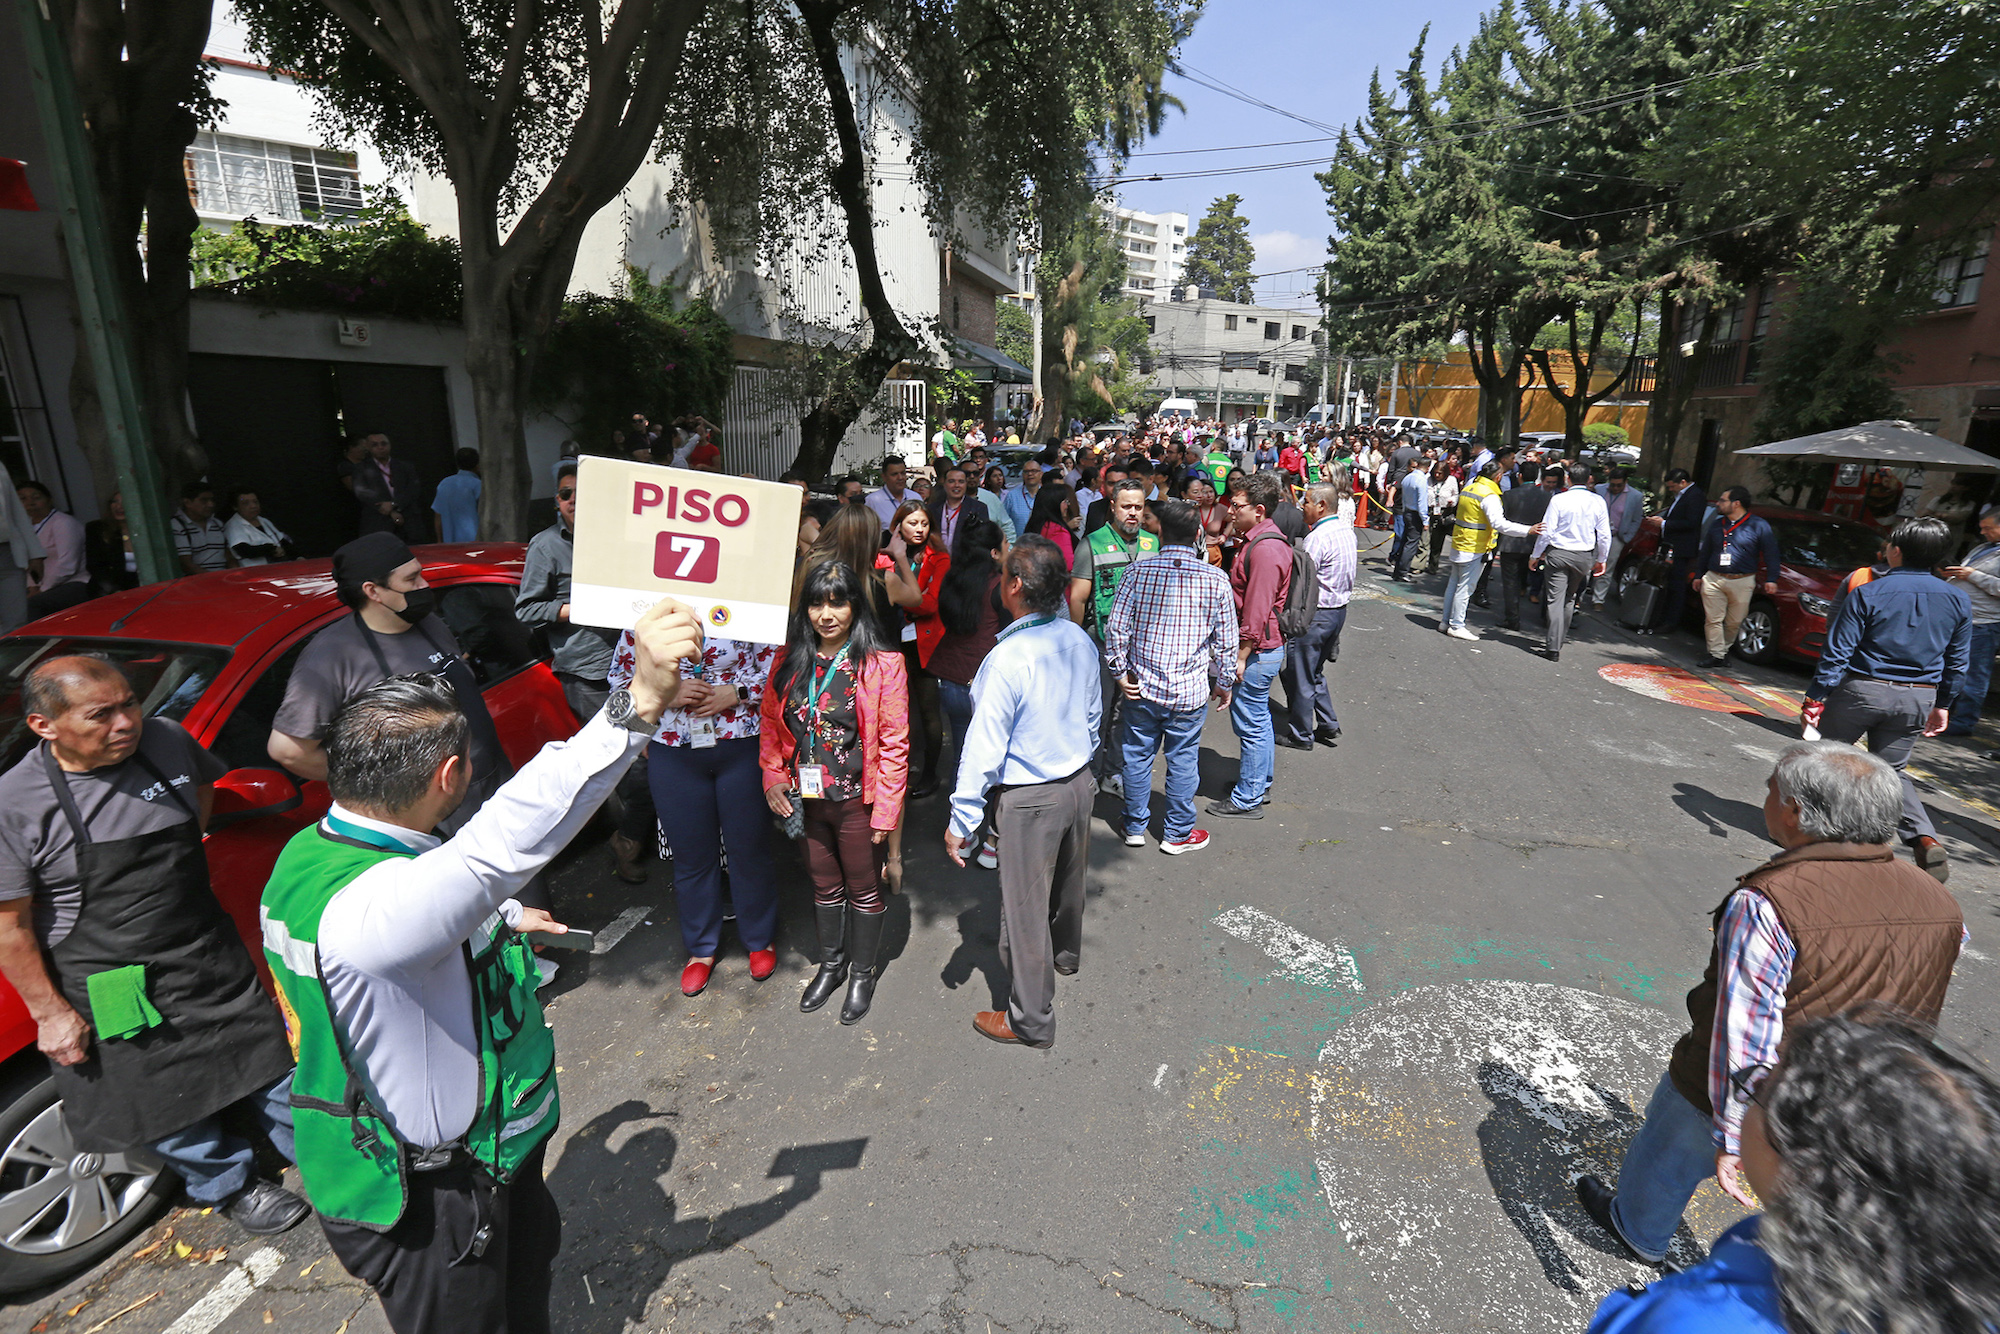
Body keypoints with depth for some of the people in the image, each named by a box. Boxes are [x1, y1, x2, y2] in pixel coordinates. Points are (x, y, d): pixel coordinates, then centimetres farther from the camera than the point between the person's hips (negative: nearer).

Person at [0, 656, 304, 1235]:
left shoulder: (168, 741, -9)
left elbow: (205, 786, 17)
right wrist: (50, 1013, -7)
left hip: (208, 955, 3)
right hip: (113, 988, -3)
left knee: (268, 1063, 15)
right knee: (164, 1103, 14)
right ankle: (230, 1184, 39)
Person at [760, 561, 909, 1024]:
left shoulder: (881, 664, -14)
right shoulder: (791, 659, 0)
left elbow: (894, 744, -14)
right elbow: (771, 723, 9)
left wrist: (885, 810, -15)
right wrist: (773, 777, -3)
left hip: (857, 800, -4)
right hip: (806, 799, 4)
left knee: (863, 889, 14)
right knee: (824, 885, 22)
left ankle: (862, 973, 36)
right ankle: (831, 963, 44)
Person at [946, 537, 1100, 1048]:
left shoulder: (1007, 659, -27)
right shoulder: (1080, 640, -5)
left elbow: (984, 748, -23)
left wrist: (961, 822, -14)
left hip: (1030, 799, -8)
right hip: (1079, 782, 8)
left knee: (1024, 907, 8)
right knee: (1068, 880, 29)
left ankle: (1031, 1020, 24)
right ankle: (1065, 953, 57)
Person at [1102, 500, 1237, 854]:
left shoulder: (1138, 570, -8)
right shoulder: (1215, 579, -7)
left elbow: (1116, 627, -8)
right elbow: (1226, 641, -2)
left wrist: (1118, 672, 3)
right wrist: (1223, 683, 11)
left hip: (1141, 687, 1)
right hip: (1190, 691, 0)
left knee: (1137, 756, 14)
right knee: (1183, 760, 13)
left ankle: (1135, 827, 29)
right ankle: (1177, 834, 26)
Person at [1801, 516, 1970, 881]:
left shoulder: (1867, 593, -10)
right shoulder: (1957, 600, 5)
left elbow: (1836, 652, -13)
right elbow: (1958, 661, 12)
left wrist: (1815, 697, -11)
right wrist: (1942, 705, 22)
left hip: (1861, 690, -5)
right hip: (1917, 699, 5)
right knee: (1892, 769, 15)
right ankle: (1925, 839, -1)